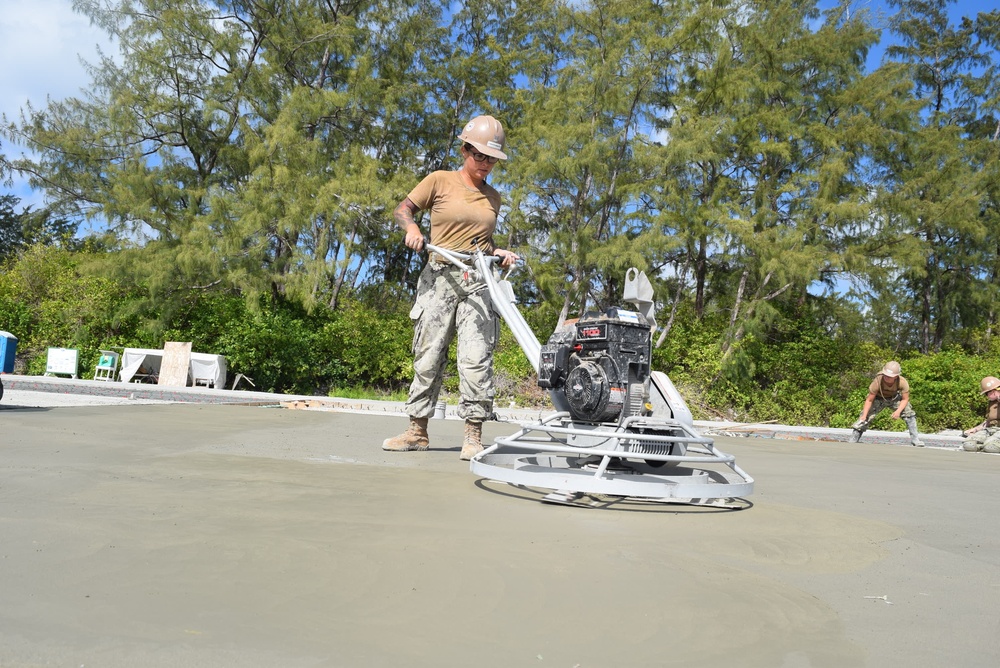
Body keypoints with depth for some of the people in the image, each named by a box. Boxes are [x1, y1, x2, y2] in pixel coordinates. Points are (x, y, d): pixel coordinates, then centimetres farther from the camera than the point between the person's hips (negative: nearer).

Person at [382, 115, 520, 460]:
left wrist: (500, 254, 7)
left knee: (476, 358, -9)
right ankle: (417, 431, 14)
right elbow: (402, 210, 5)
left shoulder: (492, 198, 17)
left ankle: (473, 436, -4)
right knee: (428, 357, 3)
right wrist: (412, 228, -15)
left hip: (478, 283, 2)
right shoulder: (440, 181, 5)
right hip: (440, 278, -2)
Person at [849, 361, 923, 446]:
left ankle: (915, 440, 0)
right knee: (864, 419, -12)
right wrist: (864, 416, -30)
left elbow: (905, 399, -17)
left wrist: (898, 411, -32)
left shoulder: (903, 382, -34)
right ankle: (852, 441, -4)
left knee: (909, 414, -15)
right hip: (878, 398, -2)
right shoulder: (878, 381, -37)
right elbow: (869, 400, -25)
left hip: (894, 398, 2)